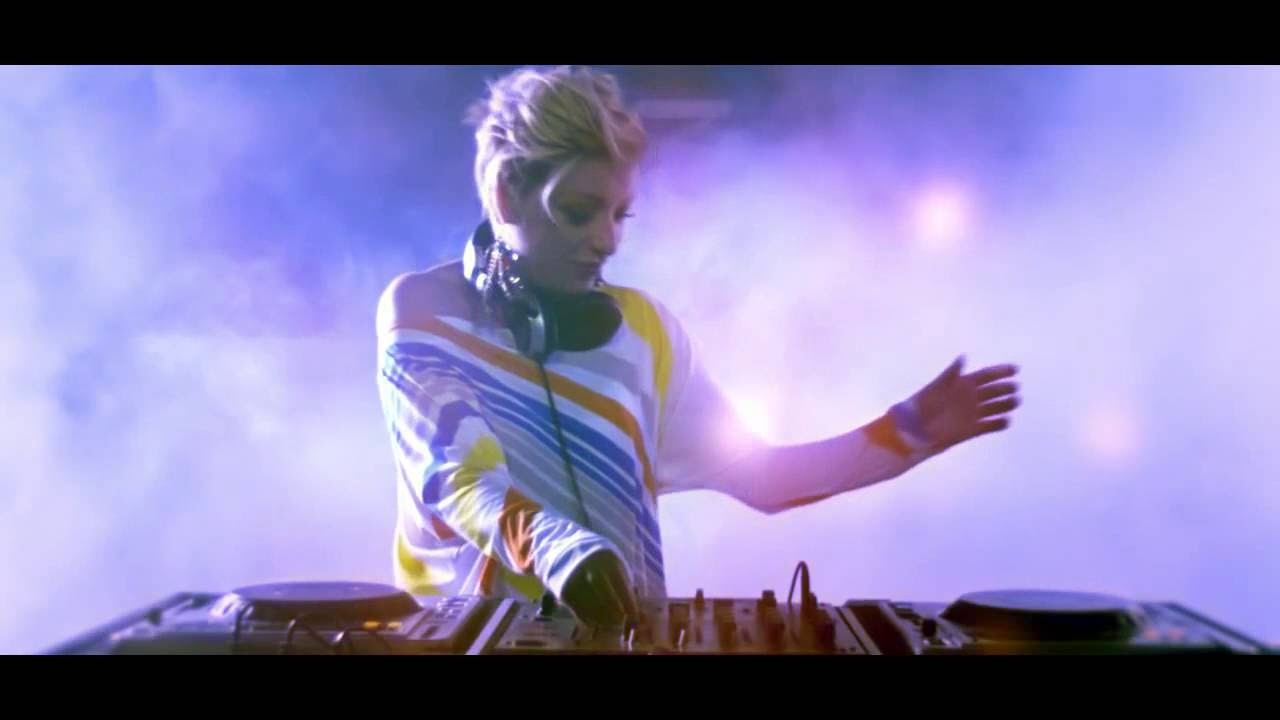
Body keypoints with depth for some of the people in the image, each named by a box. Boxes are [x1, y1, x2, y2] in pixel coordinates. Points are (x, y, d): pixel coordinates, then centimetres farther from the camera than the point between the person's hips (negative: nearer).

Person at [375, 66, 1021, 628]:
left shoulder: (644, 327, 4)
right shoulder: (420, 309, -4)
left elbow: (755, 474, 4)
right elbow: (456, 474, -17)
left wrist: (907, 434, -5)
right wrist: (552, 548, -36)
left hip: (613, 621, 3)